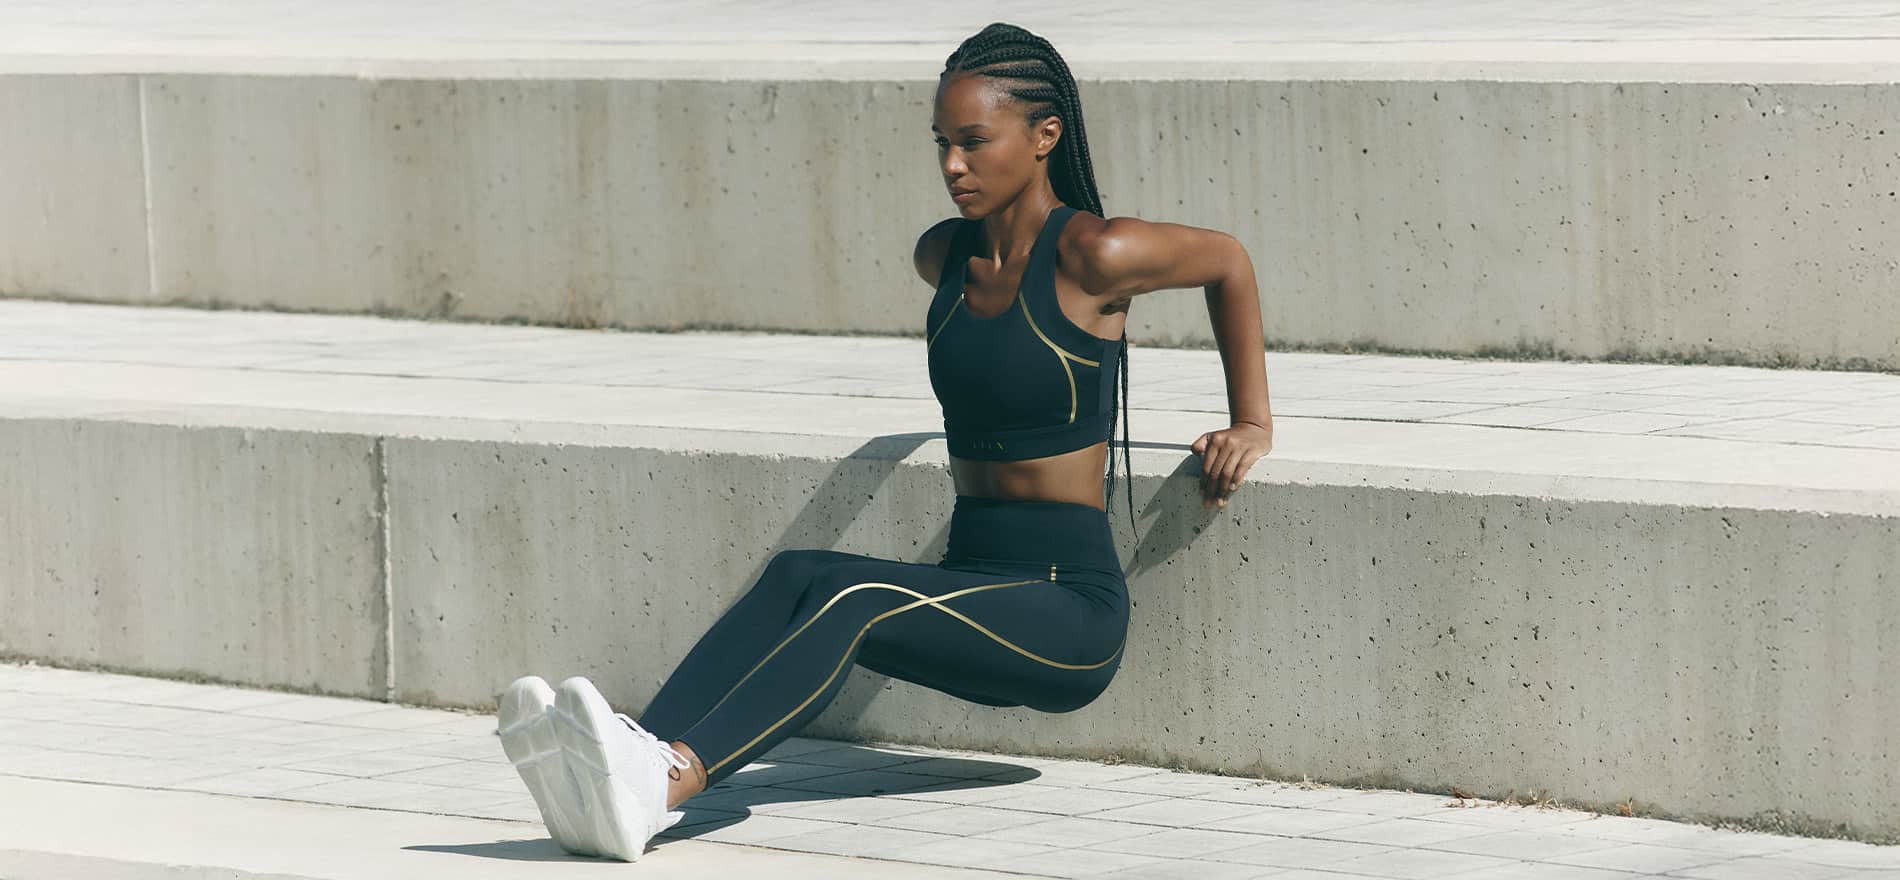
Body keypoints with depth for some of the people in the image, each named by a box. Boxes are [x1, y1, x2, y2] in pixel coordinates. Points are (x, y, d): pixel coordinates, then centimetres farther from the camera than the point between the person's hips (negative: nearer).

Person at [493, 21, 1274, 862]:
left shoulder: (1091, 256, -9)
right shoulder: (943, 255, 11)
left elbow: (1227, 259, 7)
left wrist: (1252, 425, 14)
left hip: (1071, 611, -6)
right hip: (972, 590, 6)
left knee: (851, 600, -33)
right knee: (795, 576, -25)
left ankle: (666, 779, -54)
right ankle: (632, 761, -47)